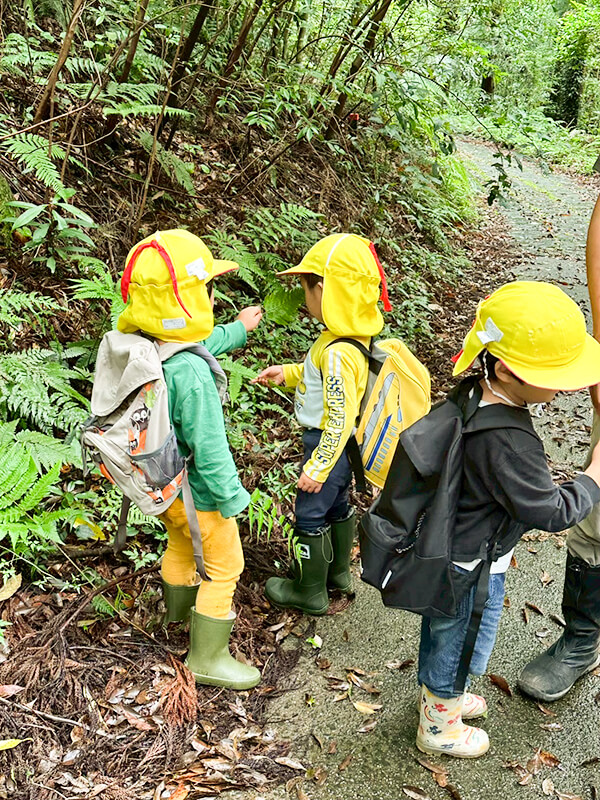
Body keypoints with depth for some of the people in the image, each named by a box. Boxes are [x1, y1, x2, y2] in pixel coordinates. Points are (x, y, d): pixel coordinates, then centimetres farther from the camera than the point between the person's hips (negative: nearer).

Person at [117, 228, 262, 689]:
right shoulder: (191, 376, -36)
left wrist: (236, 332, 25)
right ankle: (208, 657, 26)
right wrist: (232, 498, -15)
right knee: (225, 566, 12)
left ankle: (179, 604, 59)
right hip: (195, 492, -8)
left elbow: (196, 348, 13)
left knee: (182, 544, 33)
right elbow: (209, 448, -28)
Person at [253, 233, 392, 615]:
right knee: (337, 507, 25)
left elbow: (341, 417, -29)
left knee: (310, 515, 8)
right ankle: (338, 572, 44)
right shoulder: (356, 334, -2)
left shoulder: (338, 352, -31)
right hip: (344, 446, 9)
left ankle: (309, 591, 25)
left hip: (329, 444, -9)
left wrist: (317, 467, -22)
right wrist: (288, 373, 14)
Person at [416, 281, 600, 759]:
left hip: (444, 553, 8)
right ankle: (438, 727, 43)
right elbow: (554, 512, -26)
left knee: (442, 630, 30)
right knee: (461, 645, 18)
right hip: (473, 568, -8)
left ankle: (436, 694, 56)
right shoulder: (508, 442, -37)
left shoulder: (474, 396, -10)